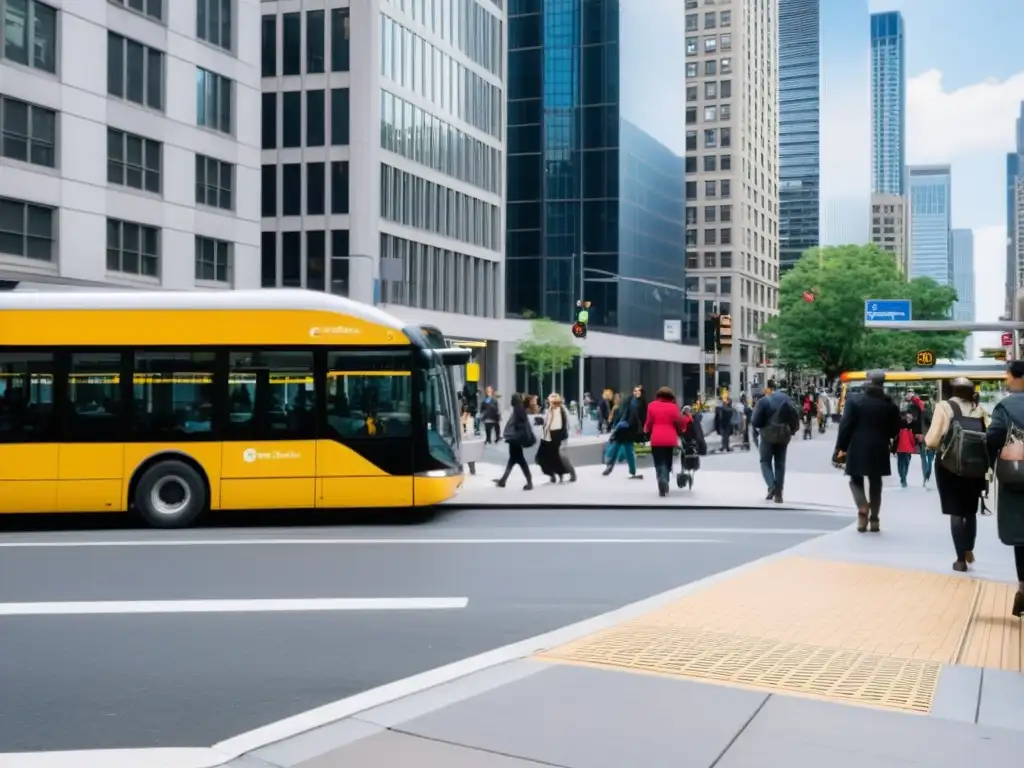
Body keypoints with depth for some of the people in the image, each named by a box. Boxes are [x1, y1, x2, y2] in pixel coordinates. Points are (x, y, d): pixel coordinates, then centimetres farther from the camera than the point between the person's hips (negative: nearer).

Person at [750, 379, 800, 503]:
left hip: (768, 435, -4)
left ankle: (771, 486, -14)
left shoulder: (763, 401, -12)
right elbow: (795, 416, 1)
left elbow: (755, 421, -13)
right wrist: (792, 430, 13)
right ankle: (778, 493, 8)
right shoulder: (786, 398, 3)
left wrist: (757, 428, 8)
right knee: (780, 463, 11)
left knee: (765, 461, 8)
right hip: (783, 435, 4)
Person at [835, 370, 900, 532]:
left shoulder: (854, 400, -7)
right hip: (879, 450, 2)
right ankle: (874, 519, 13)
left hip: (857, 448, -2)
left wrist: (841, 447, -3)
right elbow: (895, 429, 4)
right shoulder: (889, 404, 0)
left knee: (856, 480, 12)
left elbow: (845, 425, -9)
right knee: (875, 484, 12)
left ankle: (863, 508, -12)